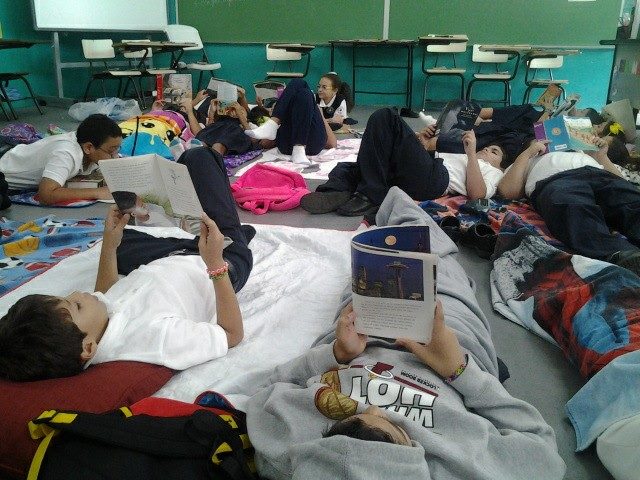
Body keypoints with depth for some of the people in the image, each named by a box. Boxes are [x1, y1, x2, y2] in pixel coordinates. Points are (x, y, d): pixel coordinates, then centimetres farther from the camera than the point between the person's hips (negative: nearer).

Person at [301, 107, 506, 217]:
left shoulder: (492, 171, 26)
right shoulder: (460, 158, 45)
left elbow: (476, 194, 0)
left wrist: (472, 152, 0)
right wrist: (420, 141, 20)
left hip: (434, 180, -7)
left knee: (385, 117, -20)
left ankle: (370, 195, -25)